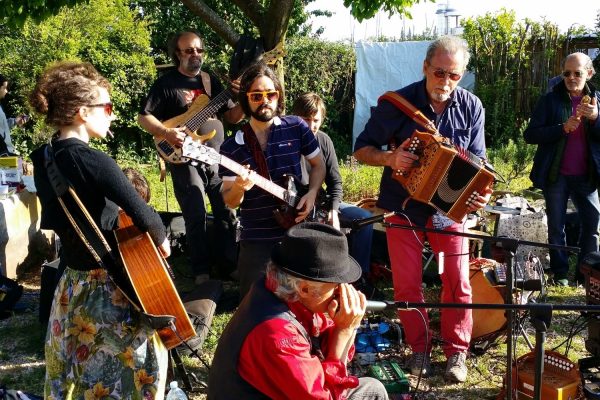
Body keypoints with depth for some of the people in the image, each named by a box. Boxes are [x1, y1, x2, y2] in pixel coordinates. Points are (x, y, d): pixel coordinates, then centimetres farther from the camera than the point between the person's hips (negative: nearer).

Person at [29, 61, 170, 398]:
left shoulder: (42, 159, 1)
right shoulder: (93, 161, -24)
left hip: (72, 287, 8)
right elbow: (144, 215, -28)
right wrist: (162, 240, -8)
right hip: (110, 290, -8)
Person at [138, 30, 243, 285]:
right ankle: (202, 272, 6)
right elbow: (144, 117, -4)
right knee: (196, 217, -4)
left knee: (227, 212, 5)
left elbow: (232, 117, 10)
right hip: (184, 159, -4)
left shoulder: (211, 81, 11)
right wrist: (166, 133, -20)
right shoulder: (166, 83, -3)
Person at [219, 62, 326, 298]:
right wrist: (238, 189, -24)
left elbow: (318, 165, 12)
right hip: (256, 240, -1)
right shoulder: (232, 146, -4)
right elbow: (230, 202, -2)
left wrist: (311, 194, -6)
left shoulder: (297, 128, -2)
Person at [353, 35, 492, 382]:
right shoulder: (397, 103, -12)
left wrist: (480, 192, -21)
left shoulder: (472, 107, -5)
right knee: (407, 285, 4)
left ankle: (457, 351, 21)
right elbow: (362, 149, -5)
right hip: (403, 208, -1)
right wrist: (389, 158, -26)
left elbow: (477, 161, 0)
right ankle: (420, 348, 24)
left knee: (458, 283, 2)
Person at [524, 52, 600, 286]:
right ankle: (560, 273, 20)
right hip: (556, 176, -2)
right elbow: (530, 135, -8)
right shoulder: (550, 100, -3)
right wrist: (563, 128, -21)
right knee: (556, 227, 7)